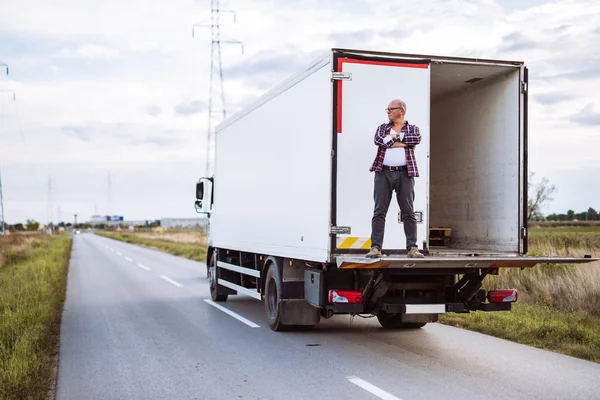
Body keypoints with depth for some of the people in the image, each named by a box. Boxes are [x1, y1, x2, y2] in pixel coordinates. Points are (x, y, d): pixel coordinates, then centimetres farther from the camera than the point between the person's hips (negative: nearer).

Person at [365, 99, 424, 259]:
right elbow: (378, 140, -4)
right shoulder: (382, 128, 18)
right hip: (383, 173, 1)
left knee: (408, 212, -1)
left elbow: (417, 138, -10)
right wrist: (402, 143, -6)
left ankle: (412, 248, 1)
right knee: (379, 212, -3)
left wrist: (394, 136, -6)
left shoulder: (412, 128, 14)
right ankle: (375, 248, -3)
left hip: (404, 174, -1)